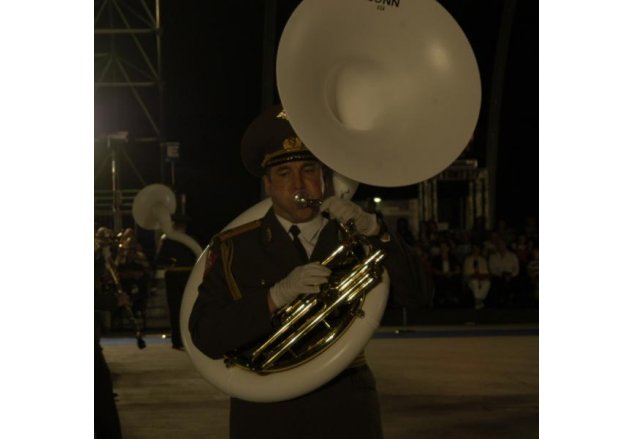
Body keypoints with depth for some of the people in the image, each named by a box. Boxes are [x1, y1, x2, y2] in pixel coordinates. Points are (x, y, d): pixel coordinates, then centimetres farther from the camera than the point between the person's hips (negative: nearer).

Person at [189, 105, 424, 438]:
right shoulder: (232, 249, 0)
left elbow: (414, 294, -6)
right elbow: (206, 337, -11)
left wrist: (373, 230, -17)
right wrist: (277, 295, -22)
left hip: (347, 409, 1)